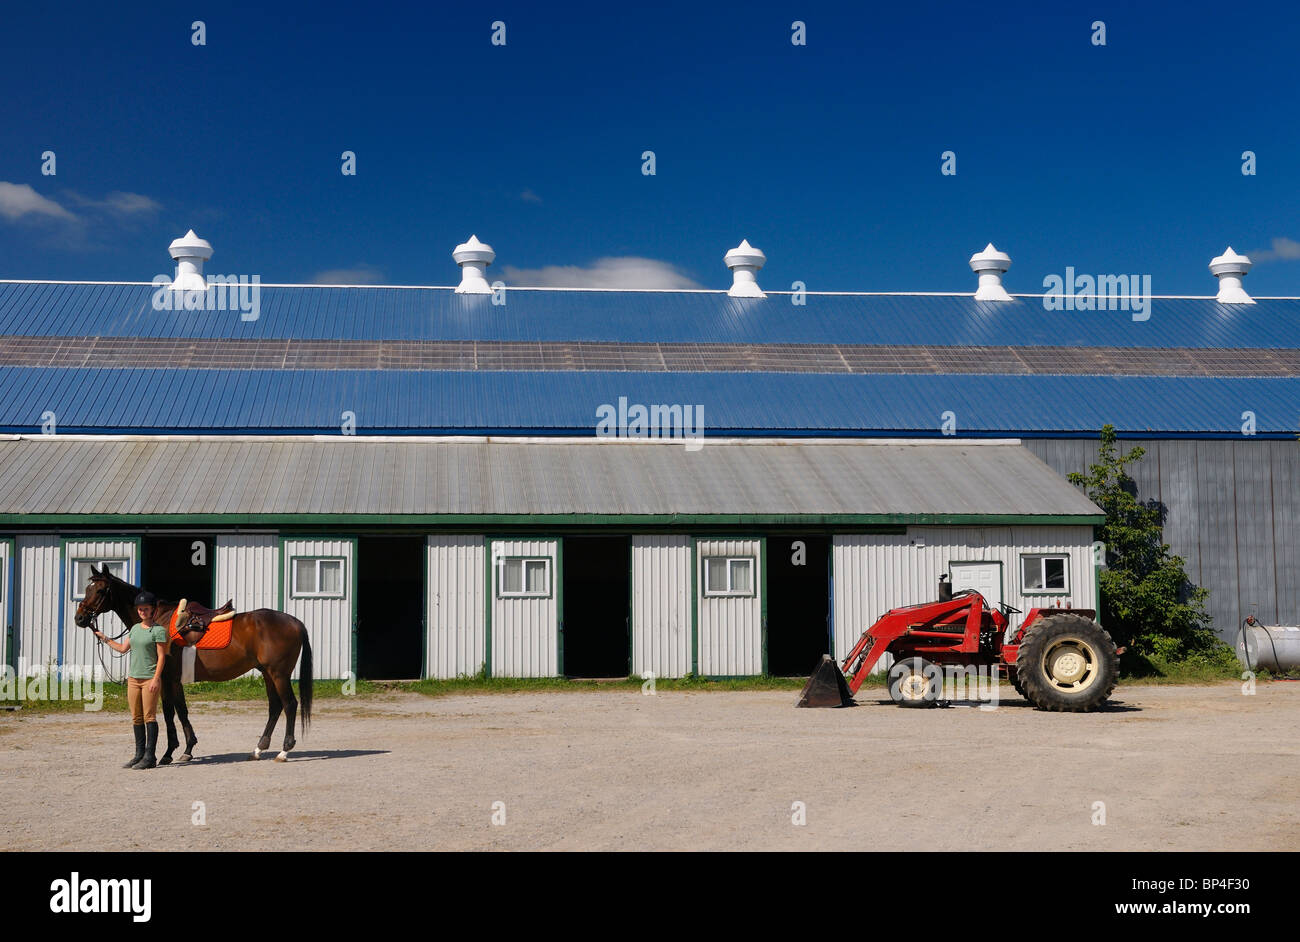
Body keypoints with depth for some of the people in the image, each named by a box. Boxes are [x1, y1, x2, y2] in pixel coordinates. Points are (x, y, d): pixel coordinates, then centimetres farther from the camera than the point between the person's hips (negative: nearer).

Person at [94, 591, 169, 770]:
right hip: (133, 678, 7)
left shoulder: (159, 630, -7)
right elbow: (123, 648, 24)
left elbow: (161, 656, -11)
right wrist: (105, 639, 27)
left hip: (150, 679, -7)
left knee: (149, 717, -6)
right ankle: (139, 755, 15)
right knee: (136, 718, 9)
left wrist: (156, 678, -17)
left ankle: (150, 757, -4)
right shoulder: (135, 628, 13)